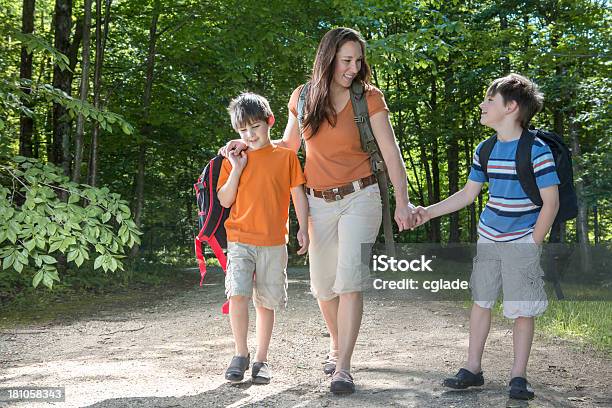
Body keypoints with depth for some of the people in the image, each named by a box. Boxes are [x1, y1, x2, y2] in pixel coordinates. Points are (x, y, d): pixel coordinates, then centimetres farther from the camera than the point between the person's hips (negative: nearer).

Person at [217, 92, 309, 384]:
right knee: (238, 293, -15)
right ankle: (241, 355, 0)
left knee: (266, 302, 5)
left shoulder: (286, 156, 4)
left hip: (274, 242, 0)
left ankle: (261, 360, 17)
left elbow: (298, 194, 6)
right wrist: (236, 169, -7)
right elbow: (224, 201, 3)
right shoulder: (233, 159, 7)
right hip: (240, 239, 0)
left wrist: (303, 228, -2)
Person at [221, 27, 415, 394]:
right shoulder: (303, 97, 3)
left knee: (349, 280, -12)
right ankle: (337, 345, 34)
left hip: (359, 198, -3)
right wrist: (250, 143, 2)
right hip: (319, 203, 3)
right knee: (323, 284, 8)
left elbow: (391, 152, -11)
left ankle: (343, 367, -7)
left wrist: (402, 202, -21)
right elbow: (288, 145, 16)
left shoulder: (369, 98, -6)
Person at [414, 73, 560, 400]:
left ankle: (518, 376, 11)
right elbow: (467, 194, 12)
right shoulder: (485, 151, 4)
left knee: (522, 309, -2)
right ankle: (473, 369, 20)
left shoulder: (537, 150, -15)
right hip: (488, 238, 6)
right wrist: (429, 212, 5)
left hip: (522, 242, -6)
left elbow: (550, 203, -13)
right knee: (481, 301, 10)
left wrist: (532, 245, -12)